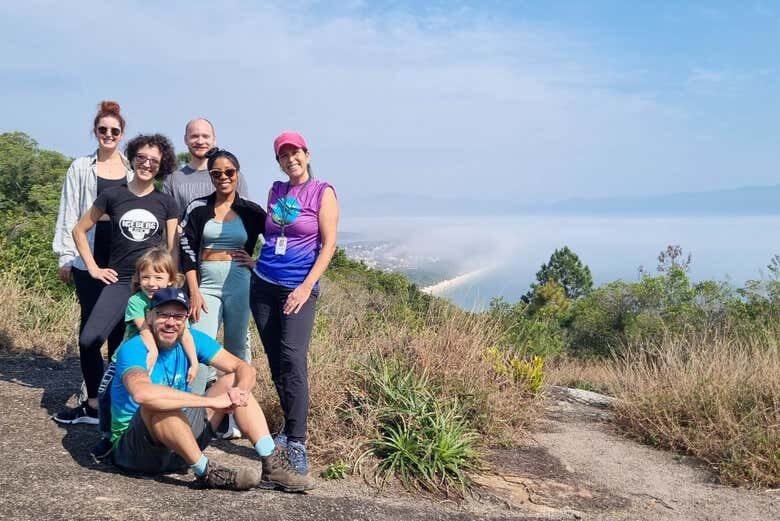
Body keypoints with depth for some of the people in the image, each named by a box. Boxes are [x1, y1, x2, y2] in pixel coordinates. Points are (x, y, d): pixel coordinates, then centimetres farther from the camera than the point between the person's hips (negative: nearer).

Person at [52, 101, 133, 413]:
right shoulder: (81, 168, 5)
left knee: (119, 322, 5)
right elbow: (69, 213, 4)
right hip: (89, 256, -1)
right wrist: (64, 257, -2)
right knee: (91, 321, 0)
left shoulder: (133, 168, 8)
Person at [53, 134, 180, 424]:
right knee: (89, 340, -9)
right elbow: (79, 230, 14)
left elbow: (173, 249, 7)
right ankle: (93, 406, 9)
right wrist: (92, 267, 7)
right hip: (119, 281, 1)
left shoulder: (166, 203, 5)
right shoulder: (113, 196, 5)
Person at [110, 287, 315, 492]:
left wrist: (239, 390, -32)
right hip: (133, 449, -6)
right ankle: (206, 472, -23)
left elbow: (244, 368, -7)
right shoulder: (133, 350, -20)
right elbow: (142, 393, -43)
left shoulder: (191, 339, -3)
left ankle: (272, 466, -16)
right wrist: (211, 401, -40)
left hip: (180, 439, 6)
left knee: (231, 382, -6)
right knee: (157, 403, -35)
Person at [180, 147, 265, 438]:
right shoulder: (198, 208, 5)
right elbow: (187, 251, 1)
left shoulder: (251, 211, 5)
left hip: (239, 284, 0)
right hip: (205, 284, 0)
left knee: (236, 349, 7)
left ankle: (235, 416, 17)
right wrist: (194, 291, -6)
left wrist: (258, 263, -1)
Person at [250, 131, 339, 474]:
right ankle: (290, 426, 22)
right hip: (264, 283, 5)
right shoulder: (276, 190, 12)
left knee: (293, 361, -16)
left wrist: (307, 286, -15)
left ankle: (296, 443, -13)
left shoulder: (322, 192, -2)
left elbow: (328, 244, -8)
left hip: (299, 289, -5)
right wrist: (258, 260, 15)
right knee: (275, 361, 8)